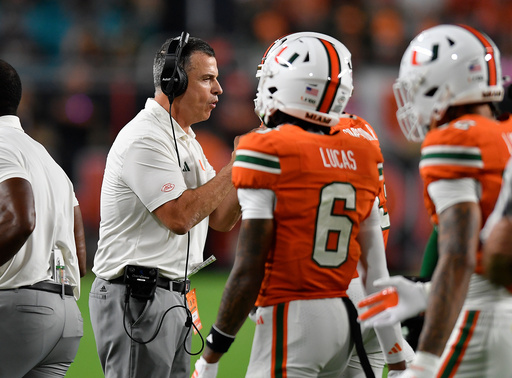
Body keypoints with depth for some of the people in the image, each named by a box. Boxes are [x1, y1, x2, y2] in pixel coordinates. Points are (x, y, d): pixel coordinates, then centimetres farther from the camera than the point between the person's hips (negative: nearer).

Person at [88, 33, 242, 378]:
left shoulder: (186, 142, 18)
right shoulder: (144, 139, -14)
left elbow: (223, 219, 15)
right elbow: (179, 216, -21)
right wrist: (235, 166, -15)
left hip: (173, 297, 10)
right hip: (135, 297, -10)